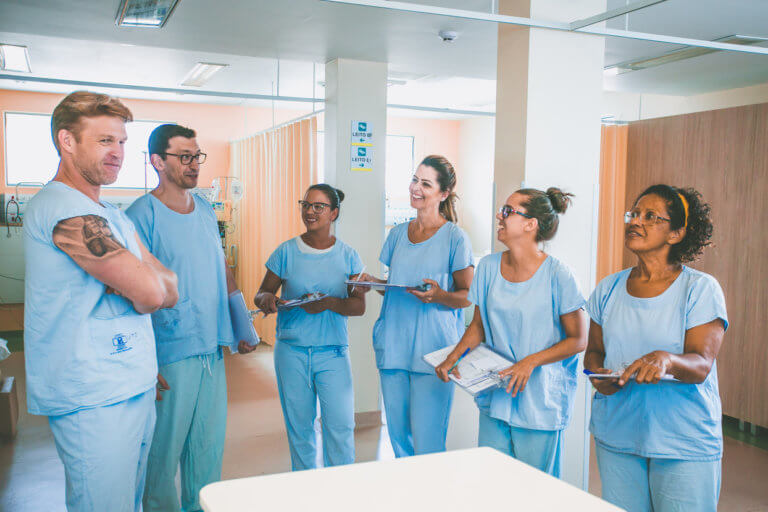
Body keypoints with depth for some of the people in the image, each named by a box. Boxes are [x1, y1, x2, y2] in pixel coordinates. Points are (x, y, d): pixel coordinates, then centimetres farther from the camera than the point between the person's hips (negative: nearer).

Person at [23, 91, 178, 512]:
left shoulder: (113, 217, 17)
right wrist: (139, 286, 0)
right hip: (94, 400, -9)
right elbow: (151, 293, -21)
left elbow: (170, 288, 10)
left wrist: (133, 286, -10)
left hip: (135, 389, 9)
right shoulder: (63, 208, -16)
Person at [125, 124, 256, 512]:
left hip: (212, 349, 6)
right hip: (170, 355, -6)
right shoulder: (142, 215, -11)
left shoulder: (206, 211, 10)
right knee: (163, 450, 6)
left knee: (210, 443, 15)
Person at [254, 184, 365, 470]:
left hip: (333, 352, 0)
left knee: (340, 427, -4)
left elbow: (359, 305, 0)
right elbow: (261, 295, 6)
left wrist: (330, 303, -19)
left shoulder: (348, 256, 3)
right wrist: (267, 300, -18)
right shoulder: (286, 252, 3)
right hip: (292, 350, 1)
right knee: (299, 427, 10)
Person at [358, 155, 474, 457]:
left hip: (433, 350, -5)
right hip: (393, 345, 5)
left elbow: (469, 296, -4)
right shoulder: (398, 233, 13)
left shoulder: (454, 237, -4)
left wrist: (439, 296, -22)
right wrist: (371, 282, 1)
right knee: (398, 435, 13)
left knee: (427, 442, -5)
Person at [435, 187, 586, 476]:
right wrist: (453, 358, -3)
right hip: (495, 394, 4)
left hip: (540, 401, -4)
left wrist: (531, 362, -18)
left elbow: (579, 340, -8)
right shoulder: (489, 266, 2)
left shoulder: (556, 274, -12)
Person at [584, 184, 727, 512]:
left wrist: (667, 360, -36)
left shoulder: (701, 288, -7)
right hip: (616, 434, 4)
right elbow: (594, 350, 13)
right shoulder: (609, 288, 6)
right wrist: (597, 374, -9)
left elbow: (701, 365, -15)